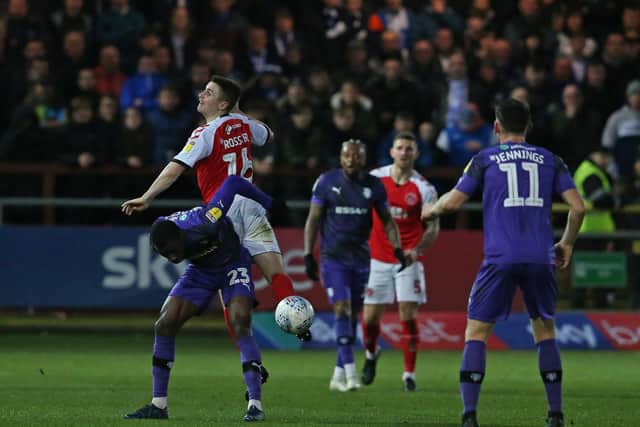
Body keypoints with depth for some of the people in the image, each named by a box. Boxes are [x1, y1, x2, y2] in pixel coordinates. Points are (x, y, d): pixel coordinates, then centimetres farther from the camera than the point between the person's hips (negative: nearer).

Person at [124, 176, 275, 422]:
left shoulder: (206, 225, -41)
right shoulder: (163, 237, -25)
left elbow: (233, 182, -30)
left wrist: (268, 203, -18)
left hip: (233, 265, -5)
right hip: (201, 270, 5)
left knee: (240, 325, -25)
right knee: (164, 325, -8)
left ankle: (255, 405, -23)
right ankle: (158, 405, 0)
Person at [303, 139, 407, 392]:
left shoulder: (374, 186, 3)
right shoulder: (326, 182, -3)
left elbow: (386, 220, 12)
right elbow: (313, 219, 1)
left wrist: (397, 248, -1)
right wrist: (308, 255, -4)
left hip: (360, 258, 3)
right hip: (333, 257, -3)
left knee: (354, 314, 5)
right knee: (342, 309, -16)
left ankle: (338, 375, 15)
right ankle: (350, 371, -21)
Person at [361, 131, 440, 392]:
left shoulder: (423, 189, -6)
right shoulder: (375, 178, 0)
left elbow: (433, 228, -8)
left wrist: (416, 249, -25)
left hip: (407, 260, -2)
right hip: (377, 259, 2)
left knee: (408, 316, -8)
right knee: (370, 316, 3)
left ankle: (409, 374, 0)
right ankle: (371, 354, 35)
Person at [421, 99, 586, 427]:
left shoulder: (485, 159, 7)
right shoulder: (549, 160, 12)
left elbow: (453, 201, 2)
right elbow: (578, 207, 5)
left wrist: (431, 210, 24)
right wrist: (567, 243, 21)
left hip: (500, 258, -2)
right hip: (541, 258, 2)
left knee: (476, 332, 5)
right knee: (545, 331, 18)